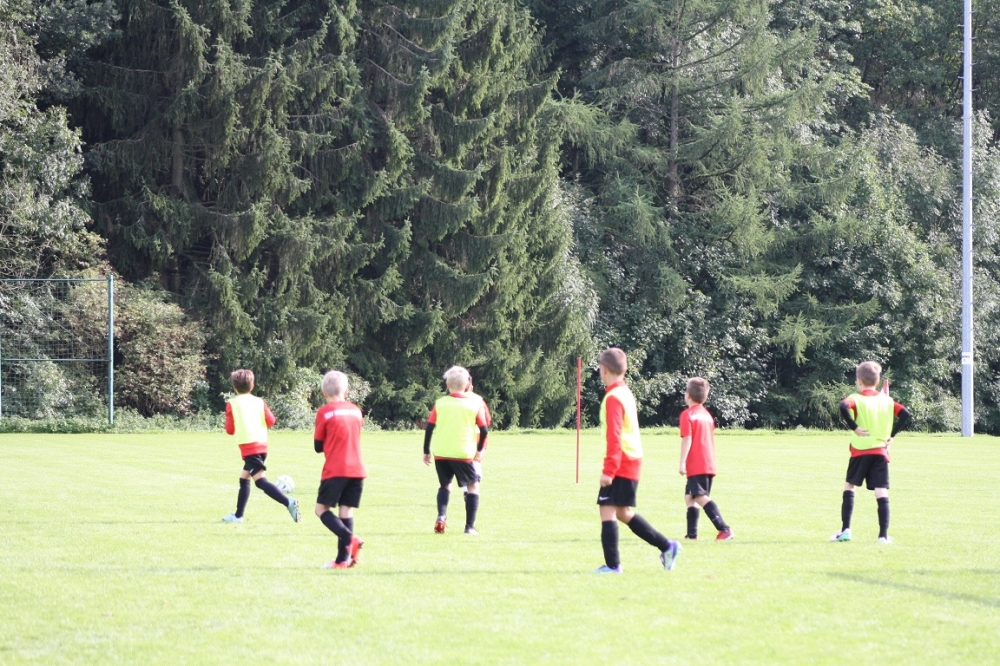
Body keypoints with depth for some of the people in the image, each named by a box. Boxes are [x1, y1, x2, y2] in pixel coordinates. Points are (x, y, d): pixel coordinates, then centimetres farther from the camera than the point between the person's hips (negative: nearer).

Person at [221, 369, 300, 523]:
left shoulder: (232, 403, -1)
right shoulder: (259, 402, 9)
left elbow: (230, 430, -2)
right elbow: (271, 421, 0)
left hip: (248, 447, -7)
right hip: (262, 445, 7)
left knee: (260, 480, -14)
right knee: (244, 478, 22)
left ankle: (288, 502, -35)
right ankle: (238, 515, 29)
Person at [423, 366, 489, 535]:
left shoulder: (440, 403, 1)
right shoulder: (475, 403, -1)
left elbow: (429, 428, 0)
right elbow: (484, 430, -2)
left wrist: (426, 451, 10)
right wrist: (479, 450, 13)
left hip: (440, 453, 2)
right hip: (463, 453, -2)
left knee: (445, 484, 20)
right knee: (473, 486, 12)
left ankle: (441, 516, -5)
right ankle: (470, 526, 4)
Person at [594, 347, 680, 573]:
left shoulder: (613, 398, -14)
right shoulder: (626, 392, 15)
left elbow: (614, 437, -20)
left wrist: (609, 470, -22)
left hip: (621, 463, -9)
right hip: (632, 462, 9)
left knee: (607, 510, -8)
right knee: (622, 512, 15)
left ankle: (612, 564, -10)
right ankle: (666, 546, 17)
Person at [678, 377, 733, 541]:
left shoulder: (687, 414, -7)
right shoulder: (707, 415, 16)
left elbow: (687, 439, -15)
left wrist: (682, 462, -16)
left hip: (696, 465, -9)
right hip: (709, 464, 9)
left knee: (701, 497, -16)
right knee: (690, 496, 16)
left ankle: (724, 529, -30)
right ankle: (692, 534, 13)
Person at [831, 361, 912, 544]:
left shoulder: (856, 399, -3)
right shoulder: (887, 400, 8)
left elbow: (844, 407, -25)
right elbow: (906, 414, 1)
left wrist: (854, 427, -16)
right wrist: (892, 434, 4)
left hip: (860, 451, -2)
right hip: (881, 451, 2)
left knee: (849, 486, 14)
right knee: (882, 493, -1)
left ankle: (846, 529, 8)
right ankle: (884, 535, -8)